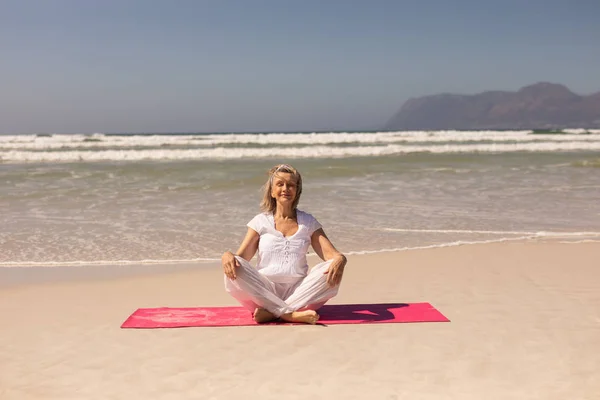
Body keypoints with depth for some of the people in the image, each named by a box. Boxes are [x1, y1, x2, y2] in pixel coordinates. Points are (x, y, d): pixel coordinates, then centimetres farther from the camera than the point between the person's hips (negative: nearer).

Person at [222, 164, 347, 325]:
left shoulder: (308, 222, 14)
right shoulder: (260, 221, 12)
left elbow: (331, 254, 3)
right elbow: (241, 257, 4)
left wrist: (339, 260, -23)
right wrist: (227, 256, -21)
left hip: (298, 292, 1)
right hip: (264, 292, -1)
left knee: (331, 270, -25)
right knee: (233, 270, -27)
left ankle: (271, 312, -29)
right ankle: (291, 314, -34)